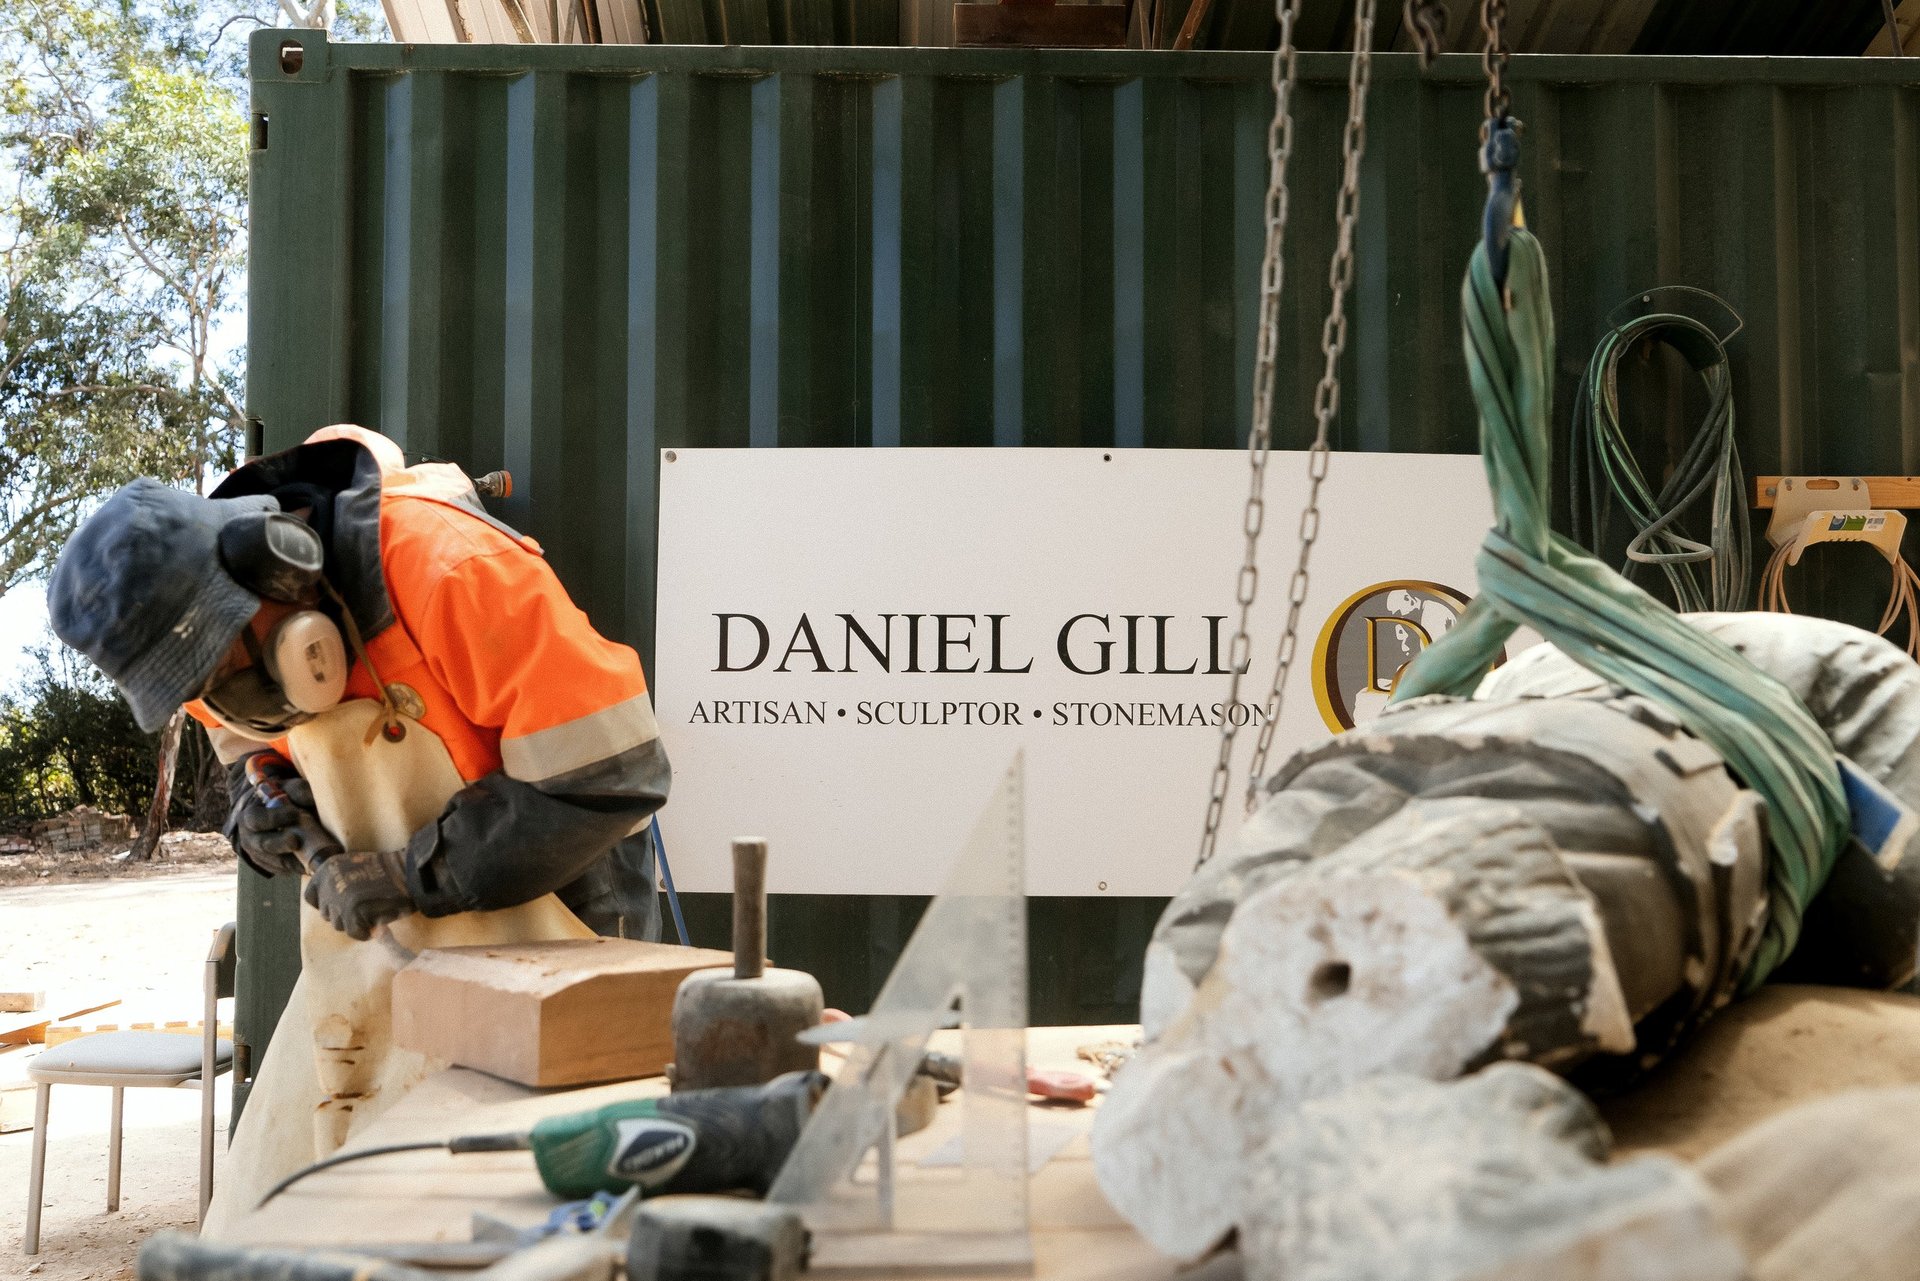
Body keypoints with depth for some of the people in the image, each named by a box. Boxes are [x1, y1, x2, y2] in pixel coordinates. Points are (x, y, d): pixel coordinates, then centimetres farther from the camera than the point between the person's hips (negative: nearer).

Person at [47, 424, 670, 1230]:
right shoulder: (223, 614, -2)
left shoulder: (451, 570, -26)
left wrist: (411, 876, -21)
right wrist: (259, 805, -4)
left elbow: (610, 776, -25)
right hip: (377, 944, 7)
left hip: (526, 934, -7)